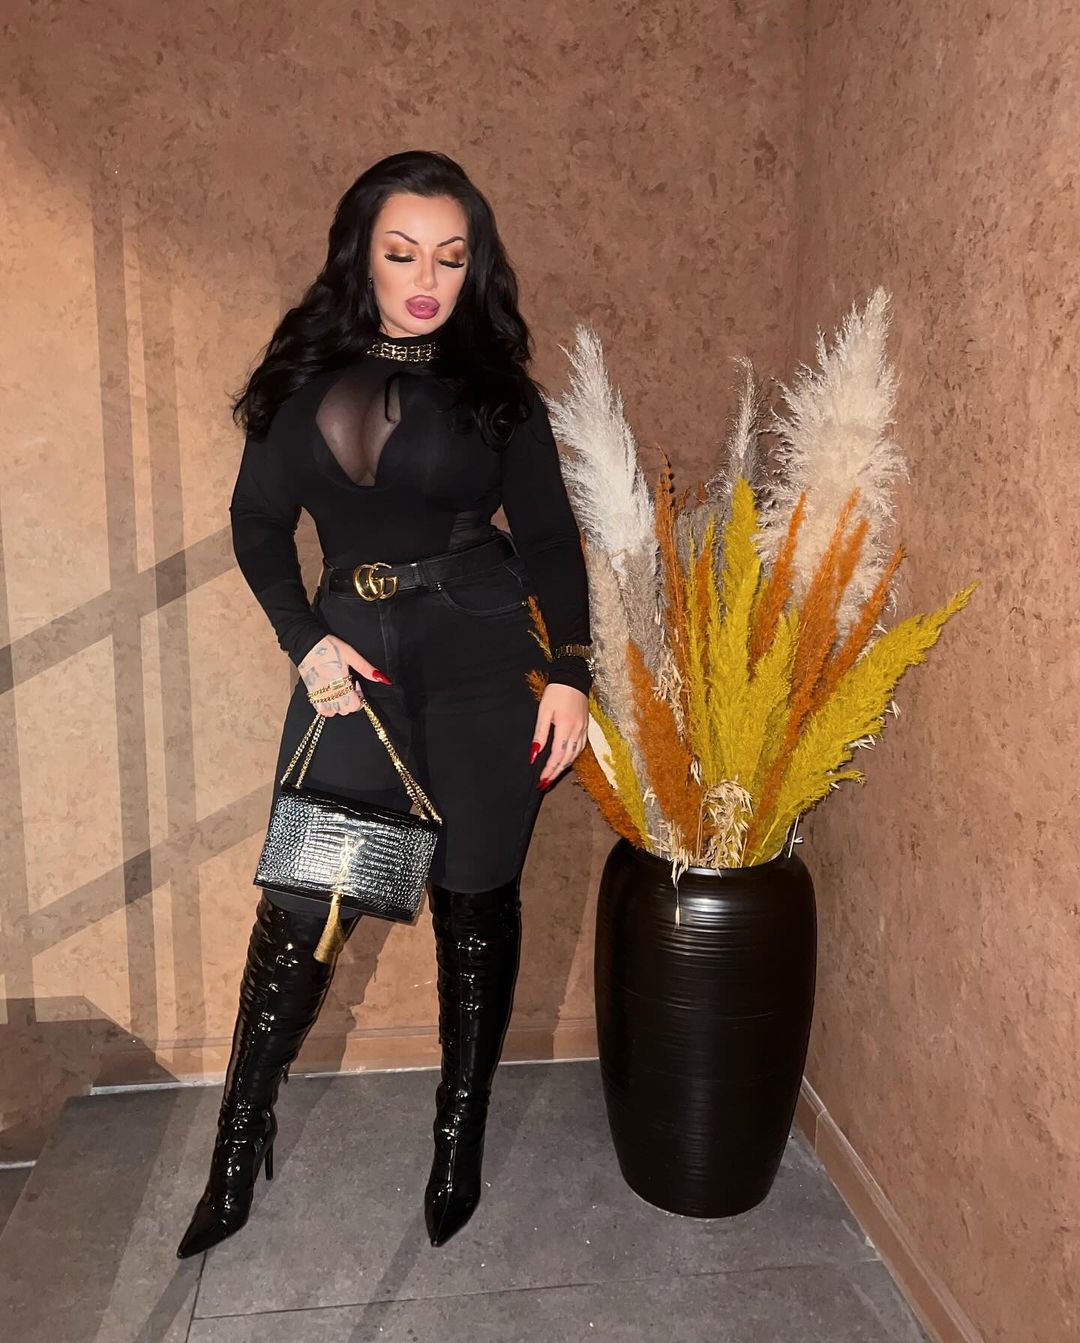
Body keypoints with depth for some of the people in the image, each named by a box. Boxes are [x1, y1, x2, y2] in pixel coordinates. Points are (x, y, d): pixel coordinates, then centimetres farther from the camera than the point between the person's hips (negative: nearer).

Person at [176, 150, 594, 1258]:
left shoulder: (496, 386, 6)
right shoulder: (307, 374, 8)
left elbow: (549, 540, 4)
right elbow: (258, 522, 10)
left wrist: (570, 673, -7)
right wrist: (305, 640, -4)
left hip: (485, 646, 0)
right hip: (353, 651, 1)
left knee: (474, 899, 6)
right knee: (304, 901, -1)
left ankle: (460, 1133, 25)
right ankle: (241, 1136, 20)